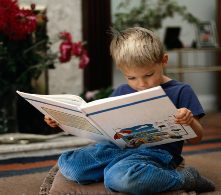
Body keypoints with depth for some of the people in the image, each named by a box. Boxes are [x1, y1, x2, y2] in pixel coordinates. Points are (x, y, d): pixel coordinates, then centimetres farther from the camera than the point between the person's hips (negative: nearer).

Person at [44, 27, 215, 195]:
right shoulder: (122, 92, 18)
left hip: (156, 151, -5)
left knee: (119, 178, -39)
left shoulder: (180, 92, 2)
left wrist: (190, 121, -23)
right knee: (66, 164, -14)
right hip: (120, 147, 6)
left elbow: (196, 138, 1)